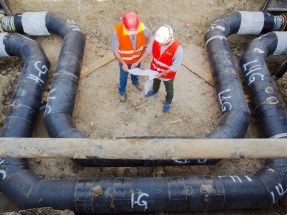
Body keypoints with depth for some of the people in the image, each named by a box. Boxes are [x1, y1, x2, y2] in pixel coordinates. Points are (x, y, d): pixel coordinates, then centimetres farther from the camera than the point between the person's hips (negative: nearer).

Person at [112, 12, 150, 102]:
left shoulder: (141, 26, -28)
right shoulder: (117, 31, -36)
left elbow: (147, 35, -3)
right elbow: (115, 50, -26)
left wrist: (144, 47, -1)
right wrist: (123, 63, -36)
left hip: (137, 57, 3)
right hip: (125, 60, -2)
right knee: (123, 77, 21)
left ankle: (135, 82, 66)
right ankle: (122, 91, 51)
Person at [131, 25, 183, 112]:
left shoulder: (177, 48, -38)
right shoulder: (155, 39, -27)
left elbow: (175, 66, -26)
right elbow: (148, 51, -9)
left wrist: (163, 74, -28)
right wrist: (137, 62, -11)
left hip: (168, 74, -3)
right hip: (155, 69, 4)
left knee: (169, 89, 27)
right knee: (155, 81, 36)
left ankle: (168, 101, 58)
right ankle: (155, 90, 71)